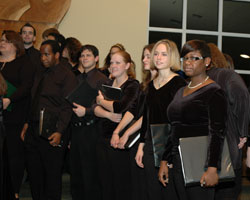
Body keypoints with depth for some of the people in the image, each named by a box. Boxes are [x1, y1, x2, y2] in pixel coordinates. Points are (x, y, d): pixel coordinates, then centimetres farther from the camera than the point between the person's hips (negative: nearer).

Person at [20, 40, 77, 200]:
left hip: (51, 134, -7)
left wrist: (59, 132, -20)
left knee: (52, 175, 1)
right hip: (33, 132, 8)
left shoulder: (67, 76, -7)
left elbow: (67, 107, -13)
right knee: (34, 172, 11)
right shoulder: (40, 75, 18)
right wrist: (27, 124, 14)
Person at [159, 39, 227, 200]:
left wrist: (212, 168, -23)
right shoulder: (181, 92, 17)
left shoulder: (214, 92, -8)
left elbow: (217, 134, -16)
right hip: (179, 163, 7)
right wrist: (165, 161, 16)